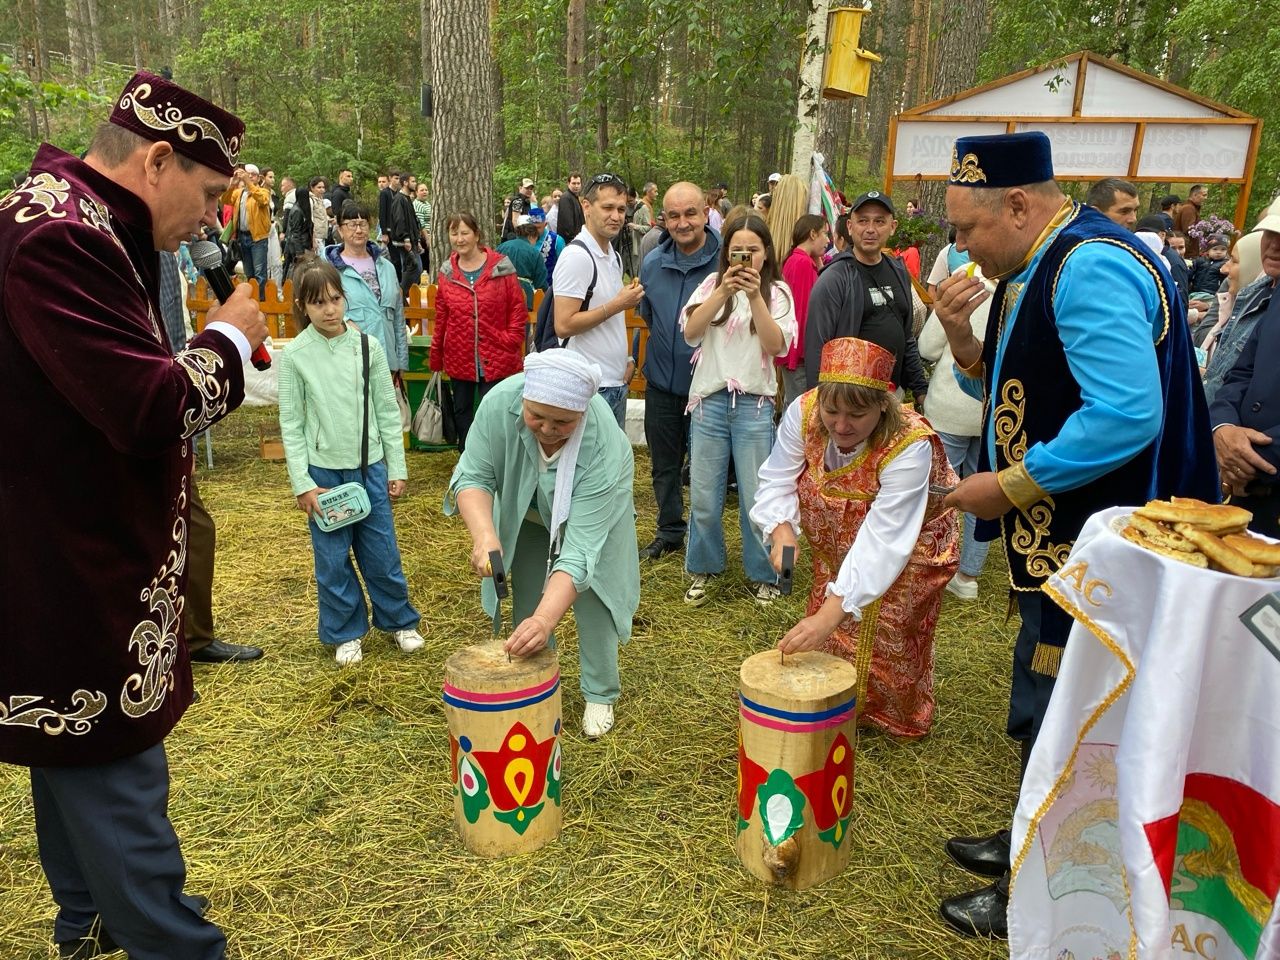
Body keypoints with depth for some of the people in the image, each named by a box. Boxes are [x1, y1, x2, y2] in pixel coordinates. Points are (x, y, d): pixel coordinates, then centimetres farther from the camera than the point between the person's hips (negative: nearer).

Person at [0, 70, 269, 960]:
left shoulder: (73, 223, 10)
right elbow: (154, 413, -27)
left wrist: (219, 351, 4)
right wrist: (229, 337, -13)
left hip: (74, 554, 11)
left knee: (77, 751, 23)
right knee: (119, 776, 0)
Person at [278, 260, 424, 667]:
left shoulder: (368, 346, -1)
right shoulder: (295, 355, -5)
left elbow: (387, 410, 4)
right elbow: (291, 424, -2)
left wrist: (397, 468, 3)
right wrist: (302, 484, -6)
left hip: (369, 466, 1)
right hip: (323, 470, -1)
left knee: (382, 553, 9)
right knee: (332, 560, 8)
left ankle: (399, 621, 28)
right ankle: (346, 633, 25)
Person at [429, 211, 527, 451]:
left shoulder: (501, 268, -5)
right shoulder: (447, 272, 5)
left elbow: (518, 310, -3)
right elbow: (441, 318, 9)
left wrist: (510, 343, -10)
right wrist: (435, 357, 12)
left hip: (495, 359, -4)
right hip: (459, 358, 4)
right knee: (461, 412, 14)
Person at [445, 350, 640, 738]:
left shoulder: (604, 449, -42)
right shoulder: (500, 402, -37)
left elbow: (579, 551, -43)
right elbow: (473, 476, -27)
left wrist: (546, 620, -54)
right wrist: (484, 536, -45)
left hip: (592, 510, -2)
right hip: (525, 510, 3)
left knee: (591, 598, -2)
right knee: (527, 600, 7)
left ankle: (600, 696, 17)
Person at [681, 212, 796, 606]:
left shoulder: (777, 291, 4)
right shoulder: (712, 284, 6)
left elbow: (777, 345, -10)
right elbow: (690, 332, -8)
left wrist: (755, 296, -19)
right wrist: (724, 291, -18)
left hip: (754, 404, -1)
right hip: (710, 400, 1)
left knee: (756, 498, 3)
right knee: (704, 497, 6)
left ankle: (762, 575, 20)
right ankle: (703, 570, 24)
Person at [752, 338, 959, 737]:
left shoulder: (909, 445, -37)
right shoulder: (803, 412, -25)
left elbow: (881, 541, -41)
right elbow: (777, 481, -16)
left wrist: (829, 615, -47)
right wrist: (782, 531, -37)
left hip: (908, 550, -4)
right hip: (839, 545, 4)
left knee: (886, 639, 1)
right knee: (826, 637, 8)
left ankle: (893, 717, 28)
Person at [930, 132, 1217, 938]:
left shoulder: (1091, 267, -21)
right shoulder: (1040, 270, 11)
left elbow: (1127, 415, -30)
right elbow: (1006, 388, 18)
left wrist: (1009, 486, -21)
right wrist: (964, 336, -1)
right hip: (1056, 542, 10)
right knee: (1043, 713, 21)